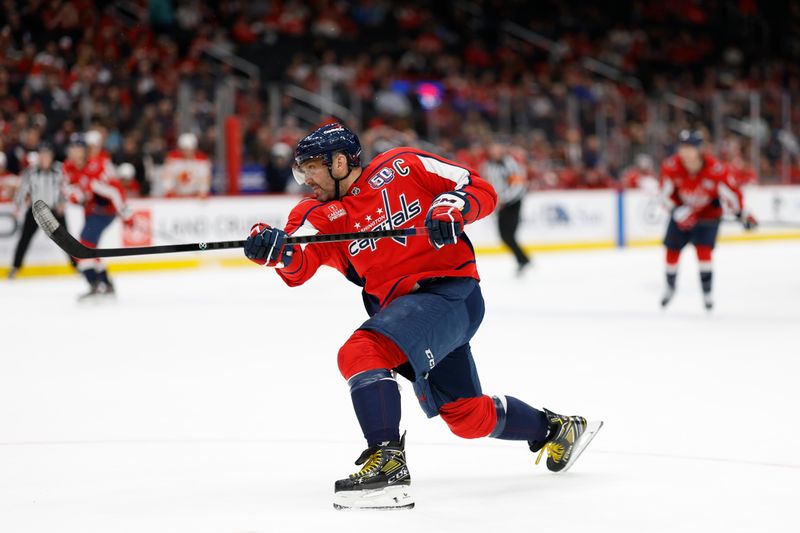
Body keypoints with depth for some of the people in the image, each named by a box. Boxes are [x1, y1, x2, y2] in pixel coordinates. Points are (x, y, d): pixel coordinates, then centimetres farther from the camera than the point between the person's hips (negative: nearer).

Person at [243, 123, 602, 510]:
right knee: (468, 417, 16)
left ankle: (388, 462, -34)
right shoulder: (321, 217, 7)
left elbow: (481, 191, -3)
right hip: (401, 310, 7)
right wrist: (276, 250, -34)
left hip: (450, 291, -7)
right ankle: (556, 429, 40)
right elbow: (298, 267, -13)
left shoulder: (403, 166, -4)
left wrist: (451, 206, -23)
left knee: (361, 353, -28)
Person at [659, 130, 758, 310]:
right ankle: (670, 287, 32)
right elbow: (667, 193, -14)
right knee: (672, 251, 5)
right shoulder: (671, 166, -24)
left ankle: (707, 293, -3)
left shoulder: (716, 169, -31)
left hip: (708, 213, -3)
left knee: (703, 250, -18)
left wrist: (742, 215, -22)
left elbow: (730, 192, -20)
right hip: (682, 212, 3)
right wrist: (678, 211, -27)